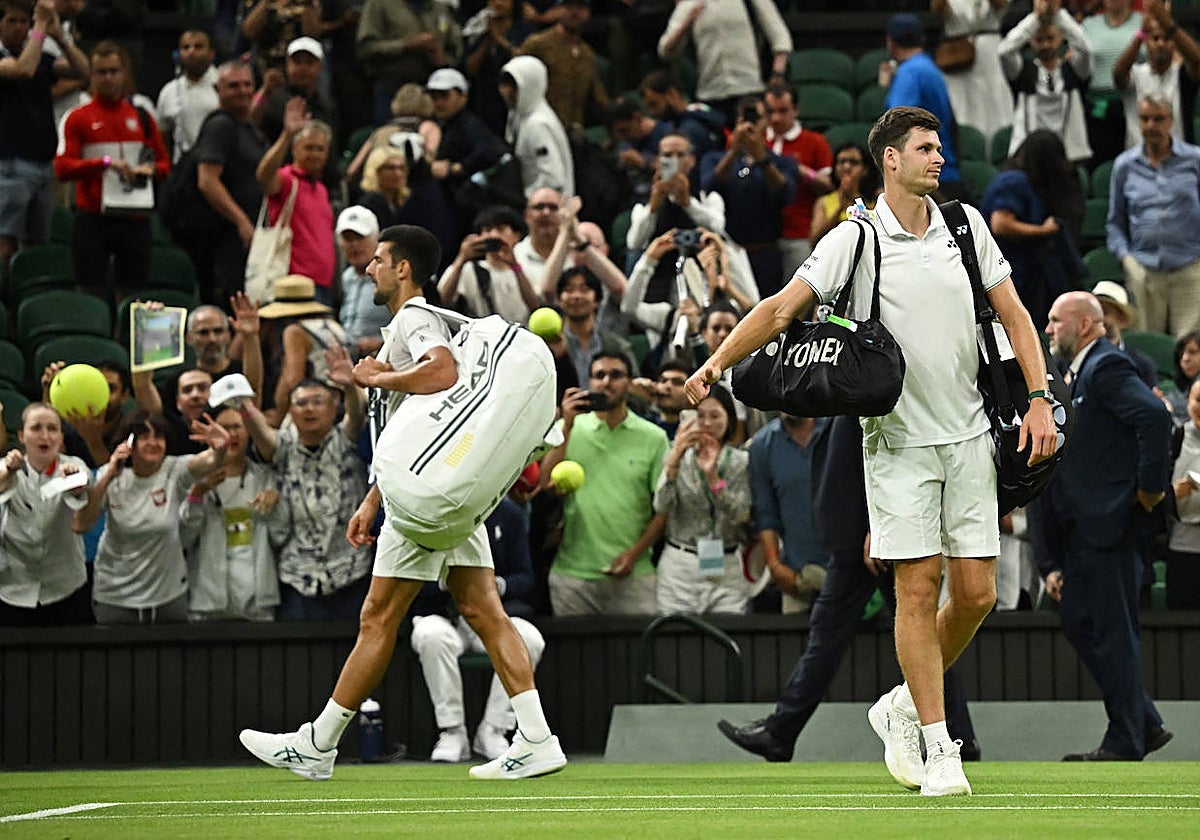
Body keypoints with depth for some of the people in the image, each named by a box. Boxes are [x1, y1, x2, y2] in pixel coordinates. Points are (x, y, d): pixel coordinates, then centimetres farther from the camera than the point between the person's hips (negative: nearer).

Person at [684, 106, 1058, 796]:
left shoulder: (966, 224, 7)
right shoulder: (855, 240, -5)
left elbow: (1014, 314, 12)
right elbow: (783, 307, -9)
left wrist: (1040, 399, 2)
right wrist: (719, 362, -21)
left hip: (969, 435, 4)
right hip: (899, 438, -4)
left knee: (976, 590, 0)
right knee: (918, 587, -7)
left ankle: (904, 706, 22)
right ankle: (939, 746, 0)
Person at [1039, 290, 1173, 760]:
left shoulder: (1108, 367, -11)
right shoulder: (1077, 375, 21)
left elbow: (1155, 415, -27)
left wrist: (1150, 487, -21)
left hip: (1109, 523, -10)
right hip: (1083, 527, 10)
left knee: (1113, 633, -5)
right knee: (1077, 621, 10)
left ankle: (1125, 742, 1)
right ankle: (1145, 724, 16)